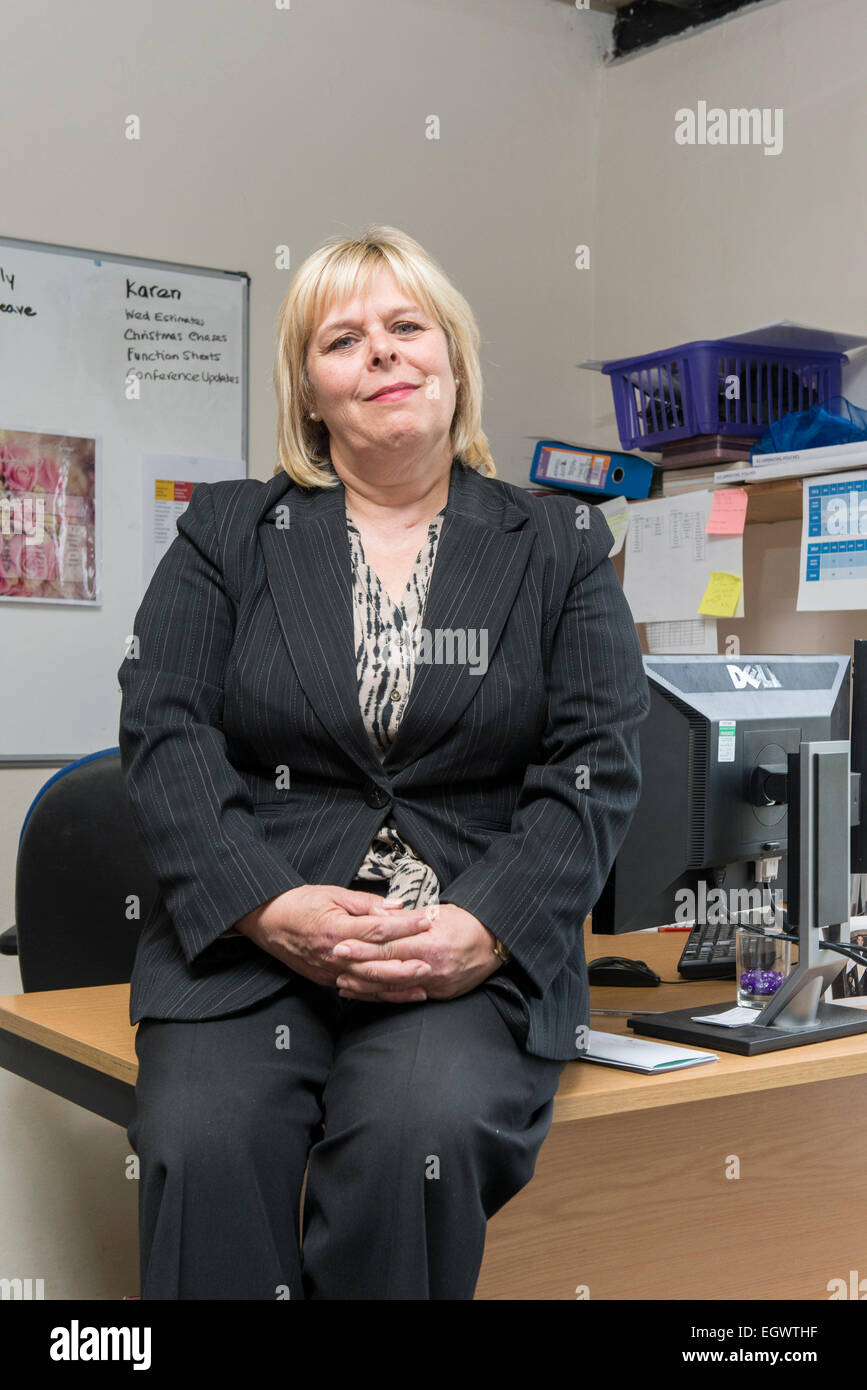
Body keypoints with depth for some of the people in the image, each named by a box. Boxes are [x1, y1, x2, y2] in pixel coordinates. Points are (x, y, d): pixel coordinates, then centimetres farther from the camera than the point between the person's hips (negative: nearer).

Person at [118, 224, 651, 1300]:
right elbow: (165, 733, 2)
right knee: (202, 1143, -28)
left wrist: (483, 928, -14)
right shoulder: (226, 533, 14)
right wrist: (269, 908, -15)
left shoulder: (561, 546, 13)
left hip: (479, 950, 0)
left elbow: (598, 766, 3)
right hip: (247, 937, 1)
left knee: (421, 1131, -31)